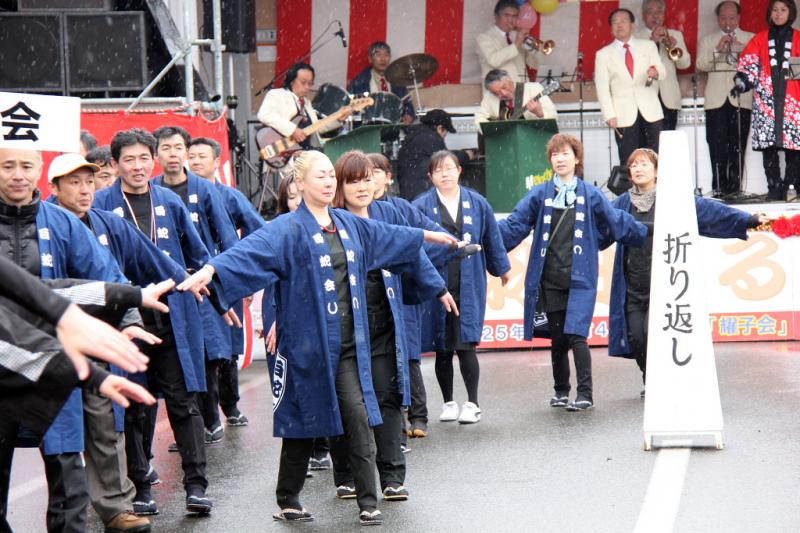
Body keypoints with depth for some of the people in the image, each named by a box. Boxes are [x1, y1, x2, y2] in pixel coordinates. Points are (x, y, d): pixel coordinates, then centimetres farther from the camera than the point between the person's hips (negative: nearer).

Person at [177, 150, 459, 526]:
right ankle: (288, 502, 20)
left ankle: (368, 502, 4)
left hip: (348, 343, 5)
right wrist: (211, 269, -44)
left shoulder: (351, 226, 11)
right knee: (303, 423, 5)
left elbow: (390, 237, 30)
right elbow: (251, 250, -27)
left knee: (358, 417, -2)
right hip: (307, 343, -5)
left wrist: (429, 235, 43)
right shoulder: (288, 229, -10)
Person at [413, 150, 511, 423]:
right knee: (442, 348, 8)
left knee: (466, 345, -6)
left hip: (469, 286, 0)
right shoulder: (421, 206, -3)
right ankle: (448, 403, 21)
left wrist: (501, 267, 25)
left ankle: (472, 403, 4)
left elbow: (492, 238, 16)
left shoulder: (477, 203, 5)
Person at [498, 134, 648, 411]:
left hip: (580, 279, -2)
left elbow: (618, 223, 12)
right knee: (558, 339, 8)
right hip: (549, 281, 2)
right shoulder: (540, 195, 8)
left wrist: (647, 234, 10)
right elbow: (514, 226, 5)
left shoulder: (591, 195, 6)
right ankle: (561, 392, 24)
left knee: (576, 335, -13)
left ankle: (585, 394, -8)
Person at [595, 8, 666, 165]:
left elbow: (662, 71, 1)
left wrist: (656, 72, -24)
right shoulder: (603, 54, 7)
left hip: (650, 112, 1)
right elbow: (603, 88, 1)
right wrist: (609, 115, -9)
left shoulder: (648, 46, 11)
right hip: (624, 116, -1)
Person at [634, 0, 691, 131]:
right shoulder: (635, 37, 7)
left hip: (668, 98, 3)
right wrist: (652, 41, -19)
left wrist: (674, 46, -13)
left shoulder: (675, 35, 17)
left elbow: (685, 63, 6)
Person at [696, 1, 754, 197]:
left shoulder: (751, 39, 15)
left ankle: (734, 185, 0)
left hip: (741, 99, 0)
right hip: (716, 99, 0)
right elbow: (701, 64, 2)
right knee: (717, 144, -6)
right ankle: (719, 186, -3)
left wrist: (740, 48, -11)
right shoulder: (707, 41, 17)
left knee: (738, 144, -4)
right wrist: (718, 49, -9)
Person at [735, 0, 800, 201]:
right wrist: (741, 82, -12)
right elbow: (748, 64, 4)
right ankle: (774, 190, 0)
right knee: (768, 146, -3)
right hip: (766, 101, 0)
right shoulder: (760, 39, 11)